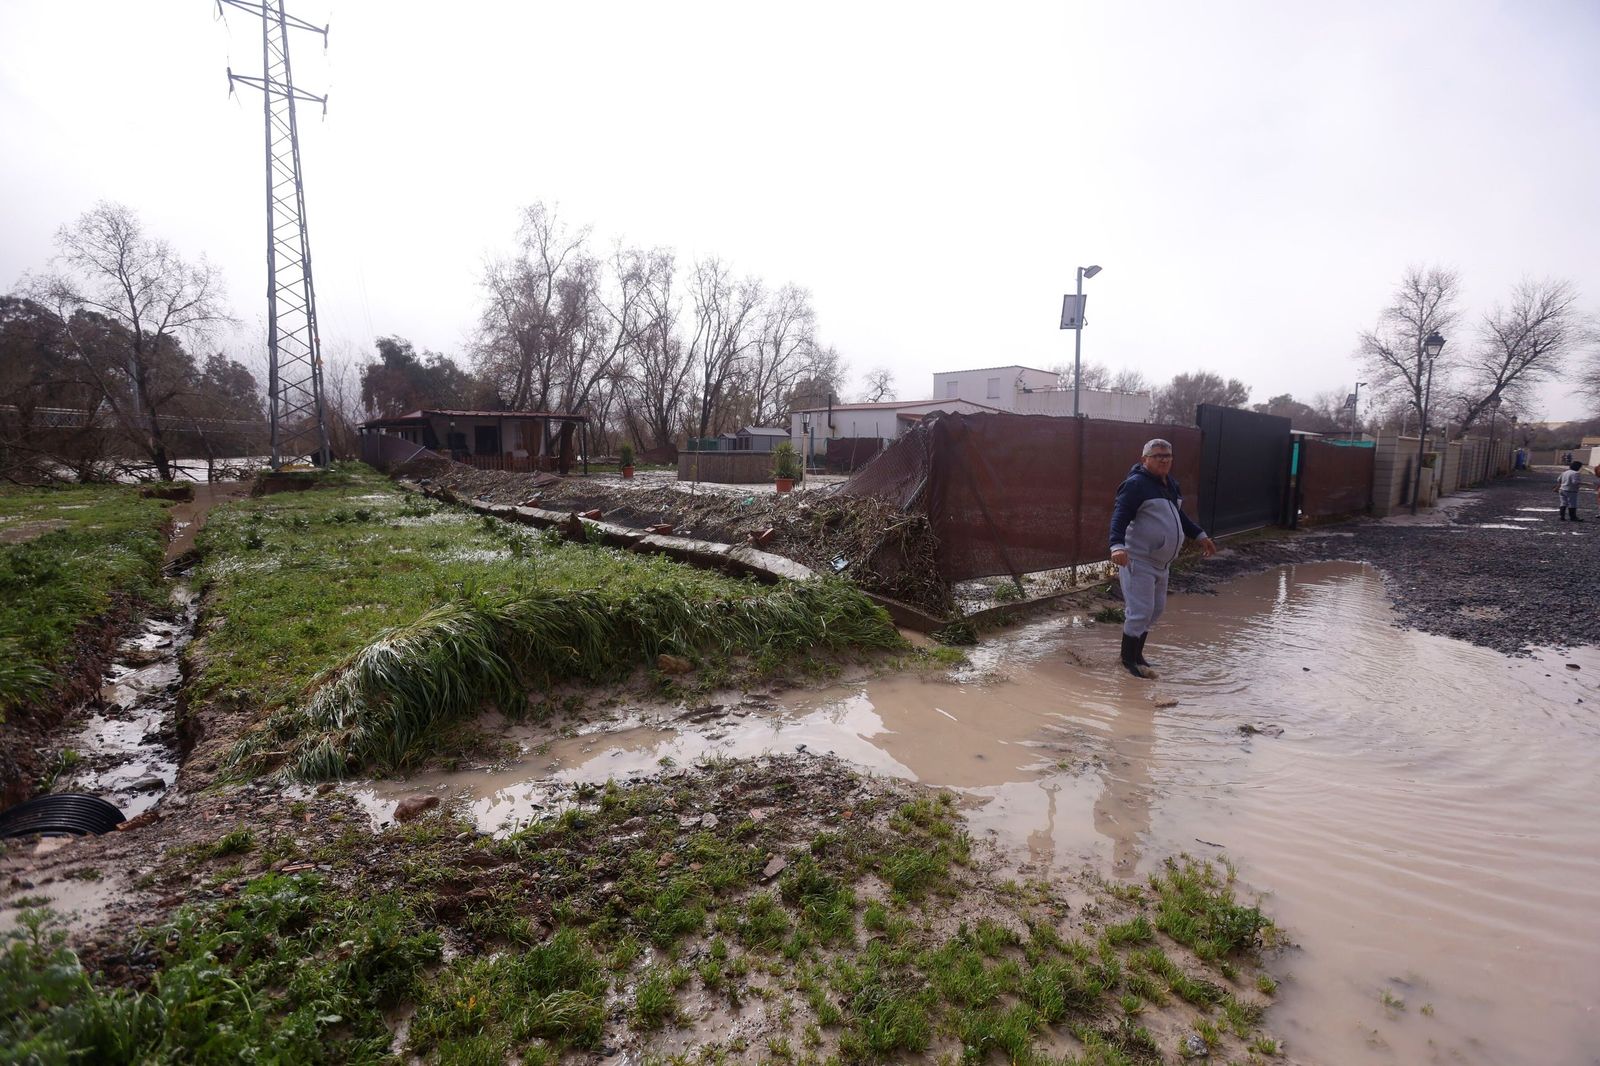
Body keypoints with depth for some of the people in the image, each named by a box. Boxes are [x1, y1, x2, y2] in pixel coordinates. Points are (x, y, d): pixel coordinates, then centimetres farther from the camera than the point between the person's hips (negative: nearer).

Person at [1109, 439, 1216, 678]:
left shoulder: (1170, 483, 14)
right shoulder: (1136, 484, -15)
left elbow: (1179, 515, 29)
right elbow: (1120, 516, -25)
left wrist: (1200, 536, 28)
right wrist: (1117, 546, -39)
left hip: (1161, 562, 9)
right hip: (1138, 560, -9)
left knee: (1156, 608, 16)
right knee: (1140, 611, -8)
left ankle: (1136, 653, 30)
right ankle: (1129, 659, 9)